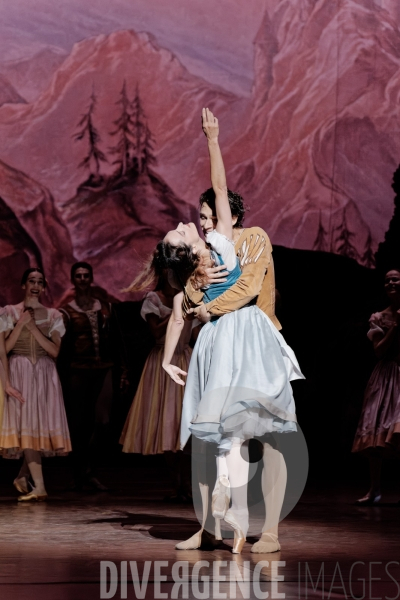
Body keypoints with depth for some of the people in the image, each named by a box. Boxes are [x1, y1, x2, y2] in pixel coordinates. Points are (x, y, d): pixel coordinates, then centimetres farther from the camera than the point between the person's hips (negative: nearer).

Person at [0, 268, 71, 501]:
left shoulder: (53, 316, 9)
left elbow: (54, 351, -3)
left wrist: (33, 327, -10)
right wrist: (21, 323, -10)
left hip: (45, 374, 2)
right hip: (20, 372, -2)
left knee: (41, 426, -3)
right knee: (26, 425, -11)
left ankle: (23, 477, 19)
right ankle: (39, 487, -16)